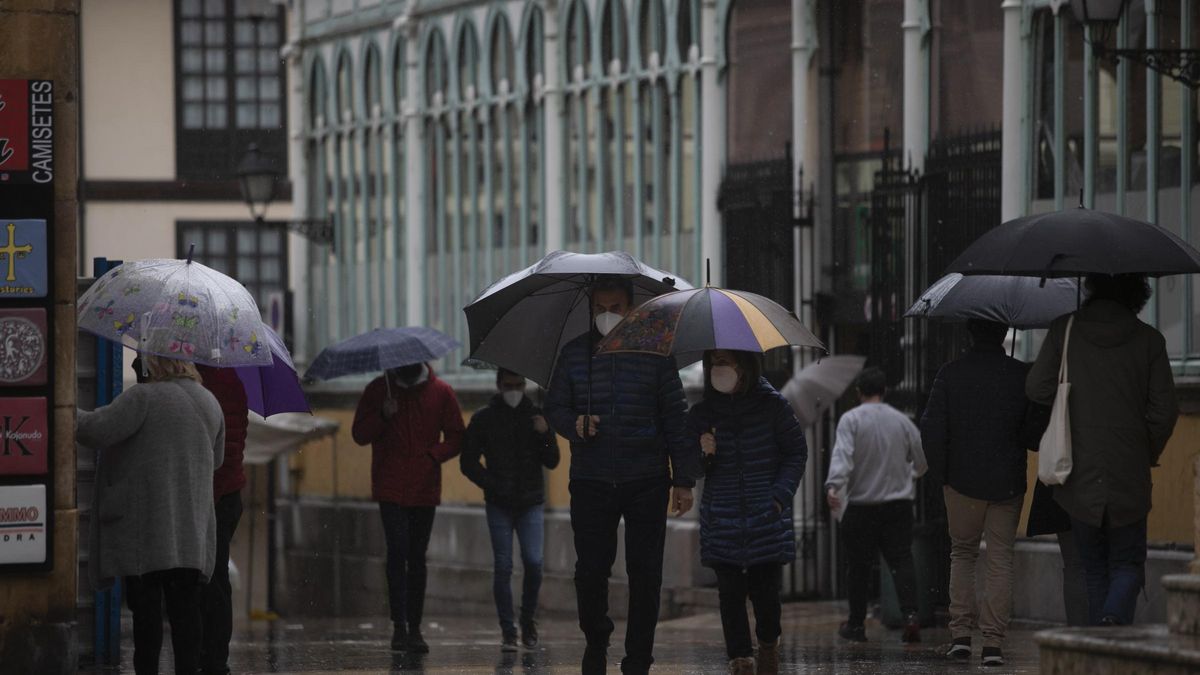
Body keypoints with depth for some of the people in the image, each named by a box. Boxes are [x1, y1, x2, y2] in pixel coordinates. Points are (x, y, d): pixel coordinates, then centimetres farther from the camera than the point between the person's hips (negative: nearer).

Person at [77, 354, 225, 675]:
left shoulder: (143, 397, -11)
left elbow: (100, 430, -18)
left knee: (146, 605, -1)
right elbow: (216, 458, 22)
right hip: (194, 527, 6)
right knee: (185, 606, 5)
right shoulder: (210, 403, 11)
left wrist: (68, 415, -2)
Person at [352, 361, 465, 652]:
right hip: (391, 489, -2)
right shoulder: (378, 390, 5)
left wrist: (433, 455, -11)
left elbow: (456, 438, 7)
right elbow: (359, 435, 5)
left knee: (417, 557, 7)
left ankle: (414, 628, 12)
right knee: (398, 551, -13)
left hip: (424, 488, 2)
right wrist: (382, 416, -13)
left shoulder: (440, 392, 5)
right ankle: (399, 625, -14)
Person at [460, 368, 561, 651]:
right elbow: (468, 462, 5)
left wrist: (545, 435, -13)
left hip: (530, 503, 1)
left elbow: (552, 462, 5)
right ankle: (508, 630, 1)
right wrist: (492, 485, -7)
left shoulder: (536, 417, 7)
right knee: (502, 567, -3)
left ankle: (528, 618, 11)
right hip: (499, 505, -1)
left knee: (533, 563, -9)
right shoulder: (483, 420, 4)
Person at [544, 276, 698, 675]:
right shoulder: (574, 354, 7)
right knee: (590, 569, -3)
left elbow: (676, 418, 3)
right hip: (590, 482, 1)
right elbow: (554, 408, 12)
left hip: (646, 481, -1)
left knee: (644, 574, -1)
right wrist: (574, 425, -12)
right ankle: (596, 639, 23)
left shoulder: (654, 354, 3)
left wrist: (684, 480, -1)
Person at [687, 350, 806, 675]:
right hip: (723, 521, 2)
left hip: (766, 517, -2)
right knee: (730, 593, -5)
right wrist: (702, 455, -10)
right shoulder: (702, 414, 6)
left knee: (766, 590, -2)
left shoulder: (772, 406, -1)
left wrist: (779, 495, -6)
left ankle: (768, 645, 26)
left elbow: (796, 453, 5)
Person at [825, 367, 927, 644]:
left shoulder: (851, 420, -5)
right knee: (901, 561, 0)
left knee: (858, 566, 7)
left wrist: (834, 485, -30)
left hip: (861, 505, -2)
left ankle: (856, 624, 14)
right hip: (899, 503, 2)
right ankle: (910, 615, -18)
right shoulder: (901, 421, 6)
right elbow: (922, 460, 14)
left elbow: (842, 455, -20)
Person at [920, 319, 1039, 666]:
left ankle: (961, 632, 6)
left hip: (962, 481, 0)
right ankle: (993, 641, -1)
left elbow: (931, 430, -6)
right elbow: (1035, 434, -5)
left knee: (962, 553, 16)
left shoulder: (951, 374, -4)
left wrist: (941, 474, 5)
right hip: (1008, 482, 0)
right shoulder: (1023, 375, -5)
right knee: (1000, 558, 5)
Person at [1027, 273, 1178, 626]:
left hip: (1079, 477, 1)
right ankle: (1116, 618, -19)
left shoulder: (1064, 330, -1)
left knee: (1095, 569, 13)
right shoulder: (1148, 340, -2)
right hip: (1129, 476, -1)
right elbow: (1164, 410, -3)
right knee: (1127, 565, 7)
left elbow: (1037, 388, -4)